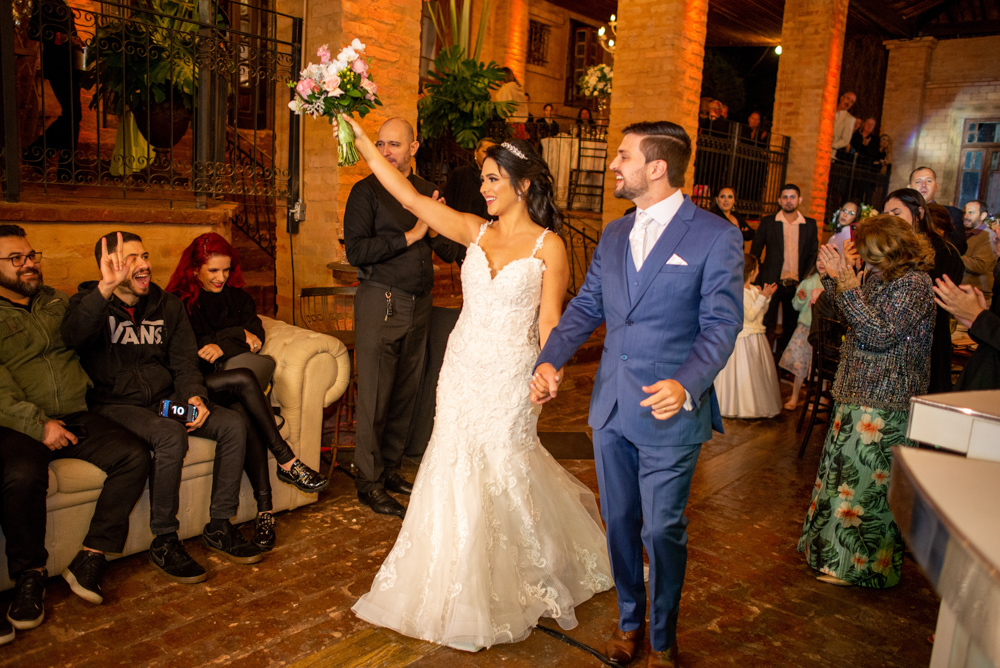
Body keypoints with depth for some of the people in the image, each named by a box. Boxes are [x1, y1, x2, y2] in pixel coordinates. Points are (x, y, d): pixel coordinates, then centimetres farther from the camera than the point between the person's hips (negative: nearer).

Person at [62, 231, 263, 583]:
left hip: (165, 399, 5)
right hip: (115, 405, -5)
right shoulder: (90, 303, -1)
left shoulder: (168, 306, 13)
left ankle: (219, 527, -7)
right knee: (171, 436, -34)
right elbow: (72, 336, -27)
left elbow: (184, 363, 10)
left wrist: (194, 397, -12)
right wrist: (106, 288, -42)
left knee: (233, 425, -17)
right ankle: (163, 542, -18)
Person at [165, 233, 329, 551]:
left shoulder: (237, 297, 21)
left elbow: (256, 337, 7)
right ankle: (287, 461, -37)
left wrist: (224, 347, -12)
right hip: (198, 386, -2)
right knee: (243, 379, -35)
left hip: (232, 387, 2)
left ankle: (264, 510, -36)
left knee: (242, 412, -34)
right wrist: (239, 336, -5)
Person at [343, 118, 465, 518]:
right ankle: (369, 483, 11)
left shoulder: (428, 192, 12)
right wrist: (410, 236, -15)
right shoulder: (366, 191, -4)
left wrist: (436, 230, -8)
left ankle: (390, 470, 26)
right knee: (375, 399, -1)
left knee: (405, 395, 12)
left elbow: (451, 252, 13)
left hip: (419, 305, 5)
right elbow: (355, 251, -14)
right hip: (381, 303, -5)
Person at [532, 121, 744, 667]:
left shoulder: (716, 237, -9)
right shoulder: (613, 235, 10)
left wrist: (686, 385, -28)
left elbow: (721, 324, -12)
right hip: (610, 407, 6)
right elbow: (585, 308, 12)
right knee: (619, 523, 18)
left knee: (662, 531, 8)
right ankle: (629, 618, 40)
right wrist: (550, 359, -4)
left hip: (668, 412, -5)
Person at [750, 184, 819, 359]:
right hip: (772, 283, -2)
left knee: (790, 328, 10)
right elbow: (754, 252, 3)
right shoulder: (767, 222, 2)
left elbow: (813, 255, 8)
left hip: (796, 285, 2)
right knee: (766, 326, 0)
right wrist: (759, 281, -3)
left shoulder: (810, 225, 7)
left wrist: (804, 281, -4)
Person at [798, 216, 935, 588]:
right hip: (857, 396, 9)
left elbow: (882, 334, -24)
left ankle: (861, 565, 16)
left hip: (883, 405, -9)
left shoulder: (913, 283, -16)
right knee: (846, 471, 17)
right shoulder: (880, 278, 10)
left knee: (867, 480, 0)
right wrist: (832, 279, 5)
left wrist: (847, 283, -26)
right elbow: (853, 320, 17)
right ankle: (840, 548, 32)